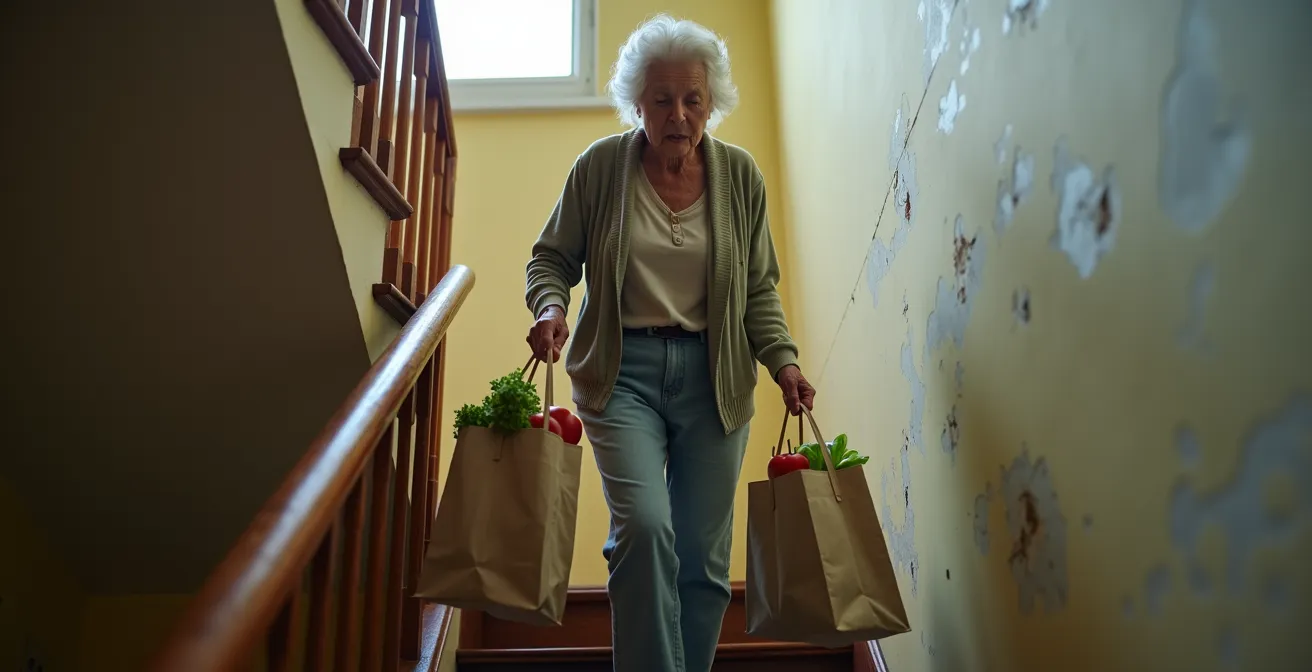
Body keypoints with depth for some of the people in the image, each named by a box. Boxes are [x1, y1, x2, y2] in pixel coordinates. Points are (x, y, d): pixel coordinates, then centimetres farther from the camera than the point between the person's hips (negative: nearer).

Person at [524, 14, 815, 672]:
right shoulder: (599, 166, -1)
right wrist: (551, 306, -14)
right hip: (622, 368, -2)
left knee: (704, 556, 6)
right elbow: (553, 257, 6)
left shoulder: (740, 175, 5)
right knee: (644, 526, -20)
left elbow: (759, 288, 9)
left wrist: (782, 359, -4)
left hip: (714, 375, 2)